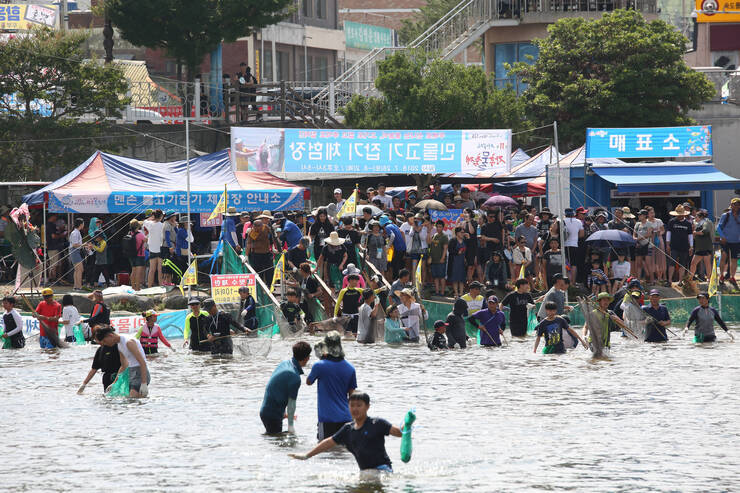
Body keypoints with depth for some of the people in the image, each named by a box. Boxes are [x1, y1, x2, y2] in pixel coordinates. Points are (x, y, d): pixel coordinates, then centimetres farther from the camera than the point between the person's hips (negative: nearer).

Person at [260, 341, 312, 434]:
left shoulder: (285, 364, 5)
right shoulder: (295, 378, -23)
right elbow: (291, 403, -16)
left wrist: (284, 412, 26)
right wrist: (290, 426, -5)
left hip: (265, 411, 9)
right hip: (273, 415, -9)